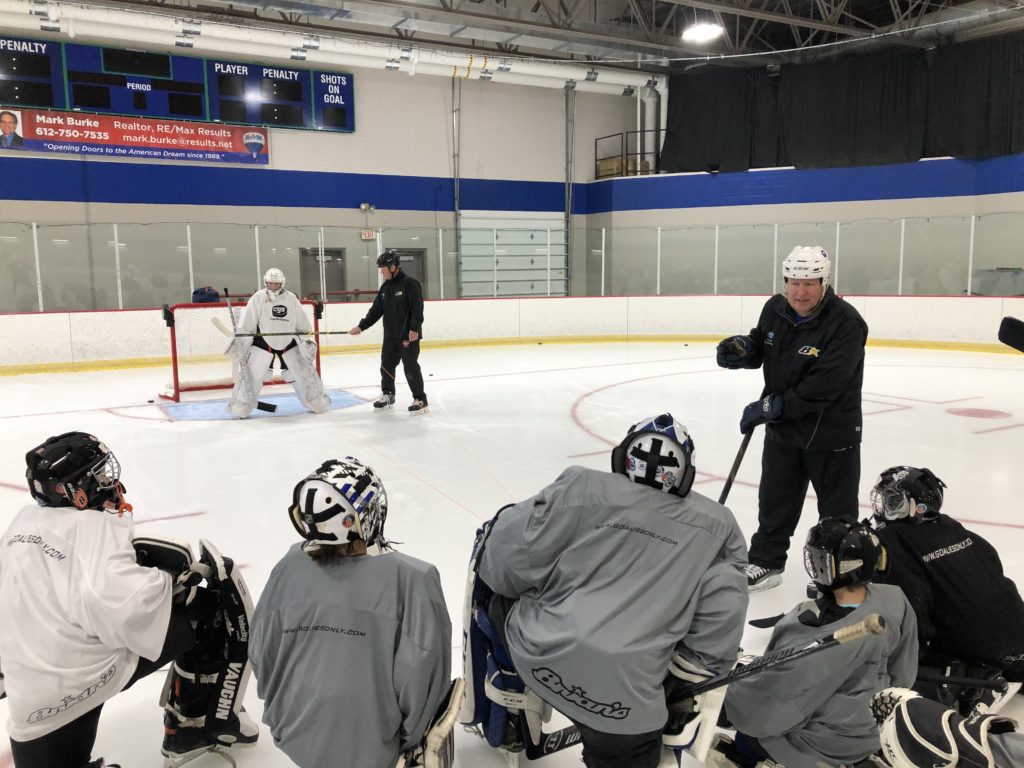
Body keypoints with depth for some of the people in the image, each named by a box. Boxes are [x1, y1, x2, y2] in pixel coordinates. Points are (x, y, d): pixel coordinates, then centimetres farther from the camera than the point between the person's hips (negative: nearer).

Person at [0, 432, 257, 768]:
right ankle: (208, 724, 15)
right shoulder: (93, 525, -17)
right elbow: (127, 604, -30)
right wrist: (180, 579, -18)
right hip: (93, 673, -8)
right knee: (218, 607, 2)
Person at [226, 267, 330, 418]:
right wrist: (238, 342, -13)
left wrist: (308, 339, 7)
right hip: (263, 342, -2)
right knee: (250, 374, -8)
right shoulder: (257, 298, -10)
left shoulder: (291, 298, -2)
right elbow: (246, 324, -9)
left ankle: (316, 401, 20)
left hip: (288, 343, 2)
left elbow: (302, 322, 7)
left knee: (304, 372, 4)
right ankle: (241, 406, 5)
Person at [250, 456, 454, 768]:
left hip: (295, 738, 4)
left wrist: (283, 714, 16)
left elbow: (263, 658, -3)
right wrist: (409, 738, -1)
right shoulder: (412, 578, -27)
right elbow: (421, 673, -20)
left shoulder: (289, 567, -16)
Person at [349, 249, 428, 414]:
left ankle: (420, 400, 2)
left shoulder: (410, 283, -11)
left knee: (411, 367, -6)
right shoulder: (385, 287, 12)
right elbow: (376, 310, 15)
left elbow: (417, 308, -17)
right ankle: (387, 395, 31)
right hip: (390, 336, 8)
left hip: (409, 335, -8)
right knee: (386, 365, 14)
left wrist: (414, 329, -24)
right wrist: (361, 326, 10)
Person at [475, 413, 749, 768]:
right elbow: (720, 618, 3)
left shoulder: (581, 488, -2)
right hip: (623, 700, 0)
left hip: (538, 655, 1)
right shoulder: (717, 527, 4)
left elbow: (508, 562, -1)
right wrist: (695, 669, 17)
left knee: (503, 597, 27)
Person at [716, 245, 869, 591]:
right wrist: (742, 348, -11)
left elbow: (823, 386, -30)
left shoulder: (846, 323, -24)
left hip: (831, 432, -5)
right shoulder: (774, 309, -5)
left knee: (837, 510, 12)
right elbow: (761, 346, 13)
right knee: (774, 500, 17)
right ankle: (765, 563, 34)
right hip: (782, 428, 6)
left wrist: (771, 406, -29)